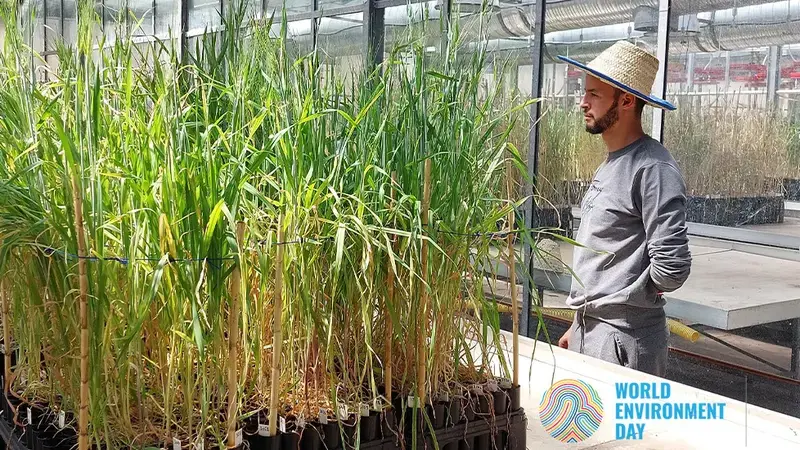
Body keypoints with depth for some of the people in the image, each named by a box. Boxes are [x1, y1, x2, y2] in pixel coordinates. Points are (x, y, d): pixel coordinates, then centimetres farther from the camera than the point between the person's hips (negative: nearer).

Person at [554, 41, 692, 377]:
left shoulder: (653, 169, -18)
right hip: (588, 330, 9)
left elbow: (672, 268, -23)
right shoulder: (610, 165, 11)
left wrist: (616, 302, -5)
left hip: (624, 338, -9)